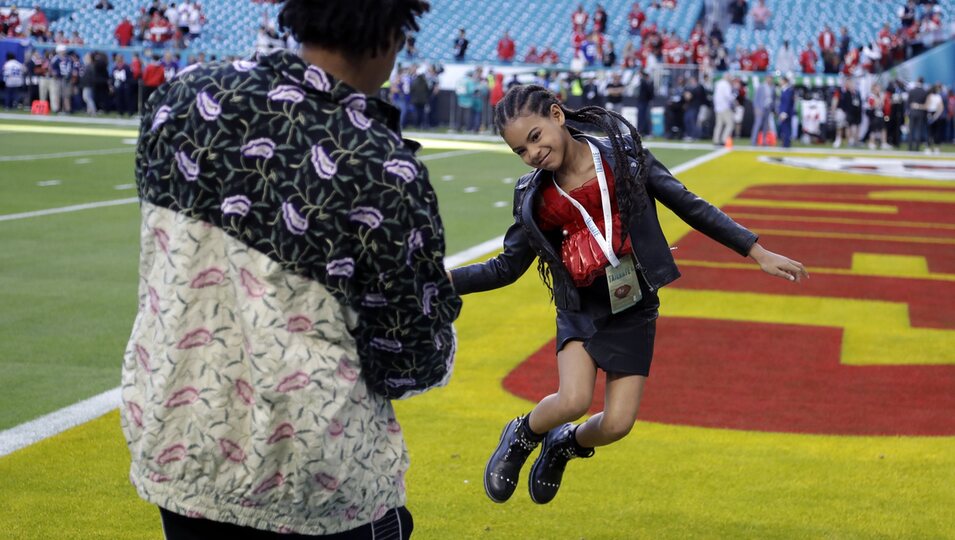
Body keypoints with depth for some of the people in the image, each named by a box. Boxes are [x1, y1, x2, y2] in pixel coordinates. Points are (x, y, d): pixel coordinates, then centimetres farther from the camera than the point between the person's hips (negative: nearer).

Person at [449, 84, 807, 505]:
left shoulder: (622, 155, -9)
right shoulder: (536, 197, -5)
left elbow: (687, 205, -4)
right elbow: (506, 268, 3)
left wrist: (758, 253, -4)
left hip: (633, 310, 0)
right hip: (582, 309, 0)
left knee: (616, 425, -5)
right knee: (572, 401, -24)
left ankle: (566, 444, 30)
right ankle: (522, 435, 11)